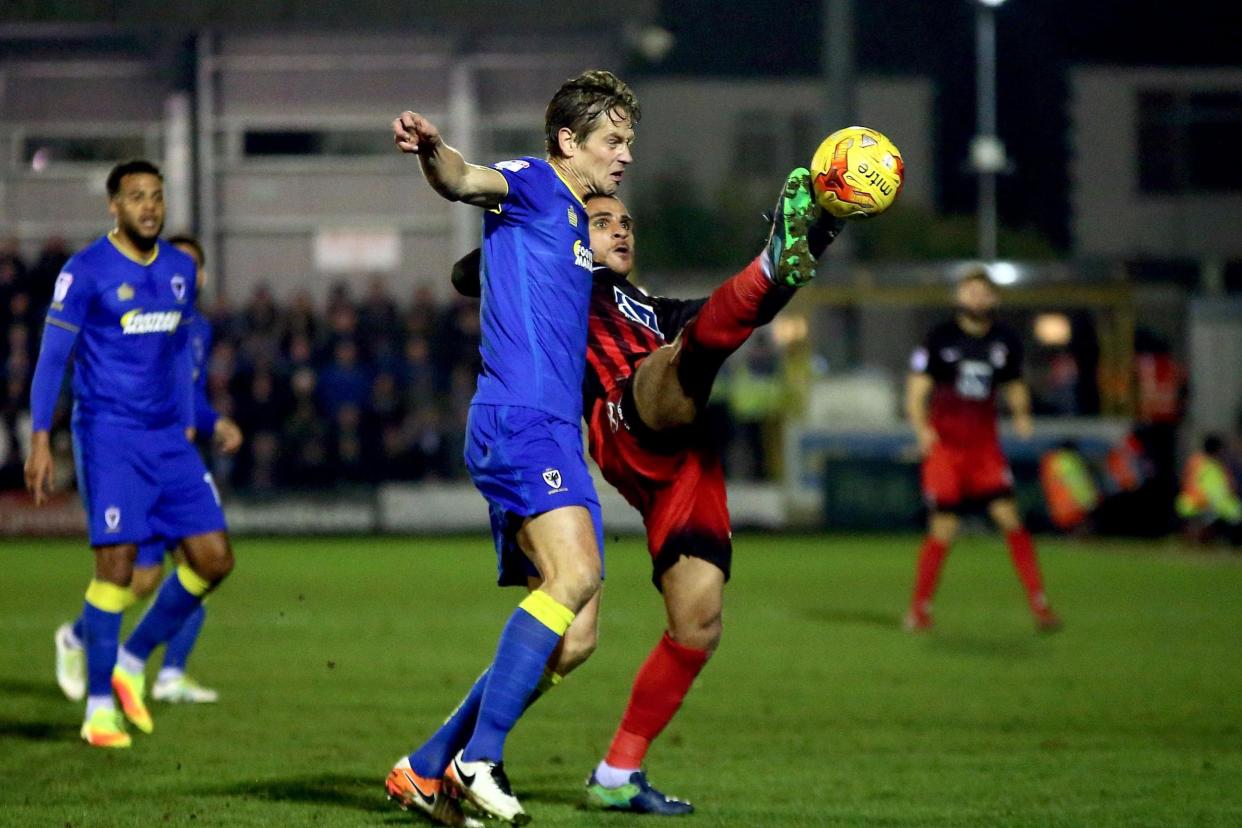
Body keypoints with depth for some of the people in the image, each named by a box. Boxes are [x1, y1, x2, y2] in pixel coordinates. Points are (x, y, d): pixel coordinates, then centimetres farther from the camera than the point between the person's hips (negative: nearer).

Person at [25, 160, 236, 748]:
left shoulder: (179, 270, 10)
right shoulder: (85, 273, -8)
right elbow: (51, 358, -7)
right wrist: (40, 441, -13)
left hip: (168, 439, 6)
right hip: (109, 436, -6)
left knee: (214, 558, 0)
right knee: (117, 563, -11)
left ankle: (133, 660, 17)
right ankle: (98, 708, -2)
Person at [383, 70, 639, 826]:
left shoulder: (580, 222, 25)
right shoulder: (533, 186, -1)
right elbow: (466, 182, -25)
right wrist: (430, 149, -45)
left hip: (556, 434, 10)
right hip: (518, 417, -10)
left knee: (573, 633, 6)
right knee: (574, 572, -27)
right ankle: (481, 757, -26)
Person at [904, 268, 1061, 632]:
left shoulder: (1005, 341, 4)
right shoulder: (940, 338, -6)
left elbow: (1014, 385, 17)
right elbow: (916, 390, -5)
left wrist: (1021, 414, -4)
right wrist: (922, 428, -22)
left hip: (984, 446, 2)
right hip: (944, 447, -2)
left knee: (1009, 517, -10)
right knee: (943, 530, -4)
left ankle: (1039, 603, -6)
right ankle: (919, 608, 12)